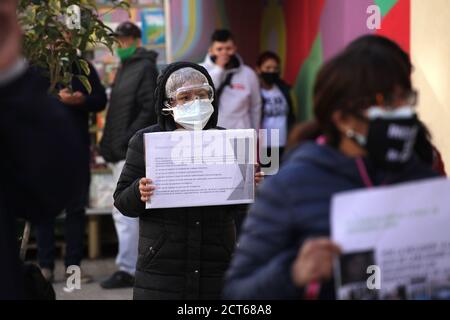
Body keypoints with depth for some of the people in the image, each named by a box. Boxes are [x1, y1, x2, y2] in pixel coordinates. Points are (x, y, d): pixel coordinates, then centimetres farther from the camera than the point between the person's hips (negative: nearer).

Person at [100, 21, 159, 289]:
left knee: (125, 212, -10)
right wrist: (110, 144, 15)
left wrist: (126, 140, -19)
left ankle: (127, 269, -7)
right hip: (121, 151, 9)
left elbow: (150, 109, -17)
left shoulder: (145, 67, -7)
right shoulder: (126, 67, 21)